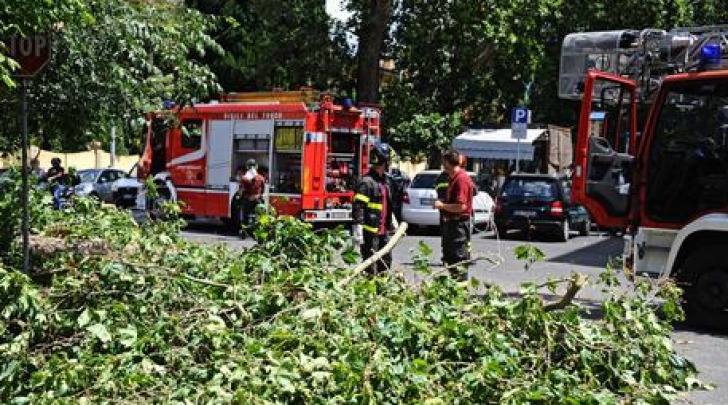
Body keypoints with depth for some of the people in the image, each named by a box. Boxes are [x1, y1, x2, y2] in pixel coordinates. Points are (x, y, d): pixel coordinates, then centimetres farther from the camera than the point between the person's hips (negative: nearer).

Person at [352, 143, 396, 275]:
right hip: (370, 231, -9)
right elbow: (359, 207, -19)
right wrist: (357, 230, -24)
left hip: (383, 231, 9)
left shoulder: (386, 181, 14)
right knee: (371, 265, -4)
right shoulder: (367, 182, -15)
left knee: (386, 262, 16)